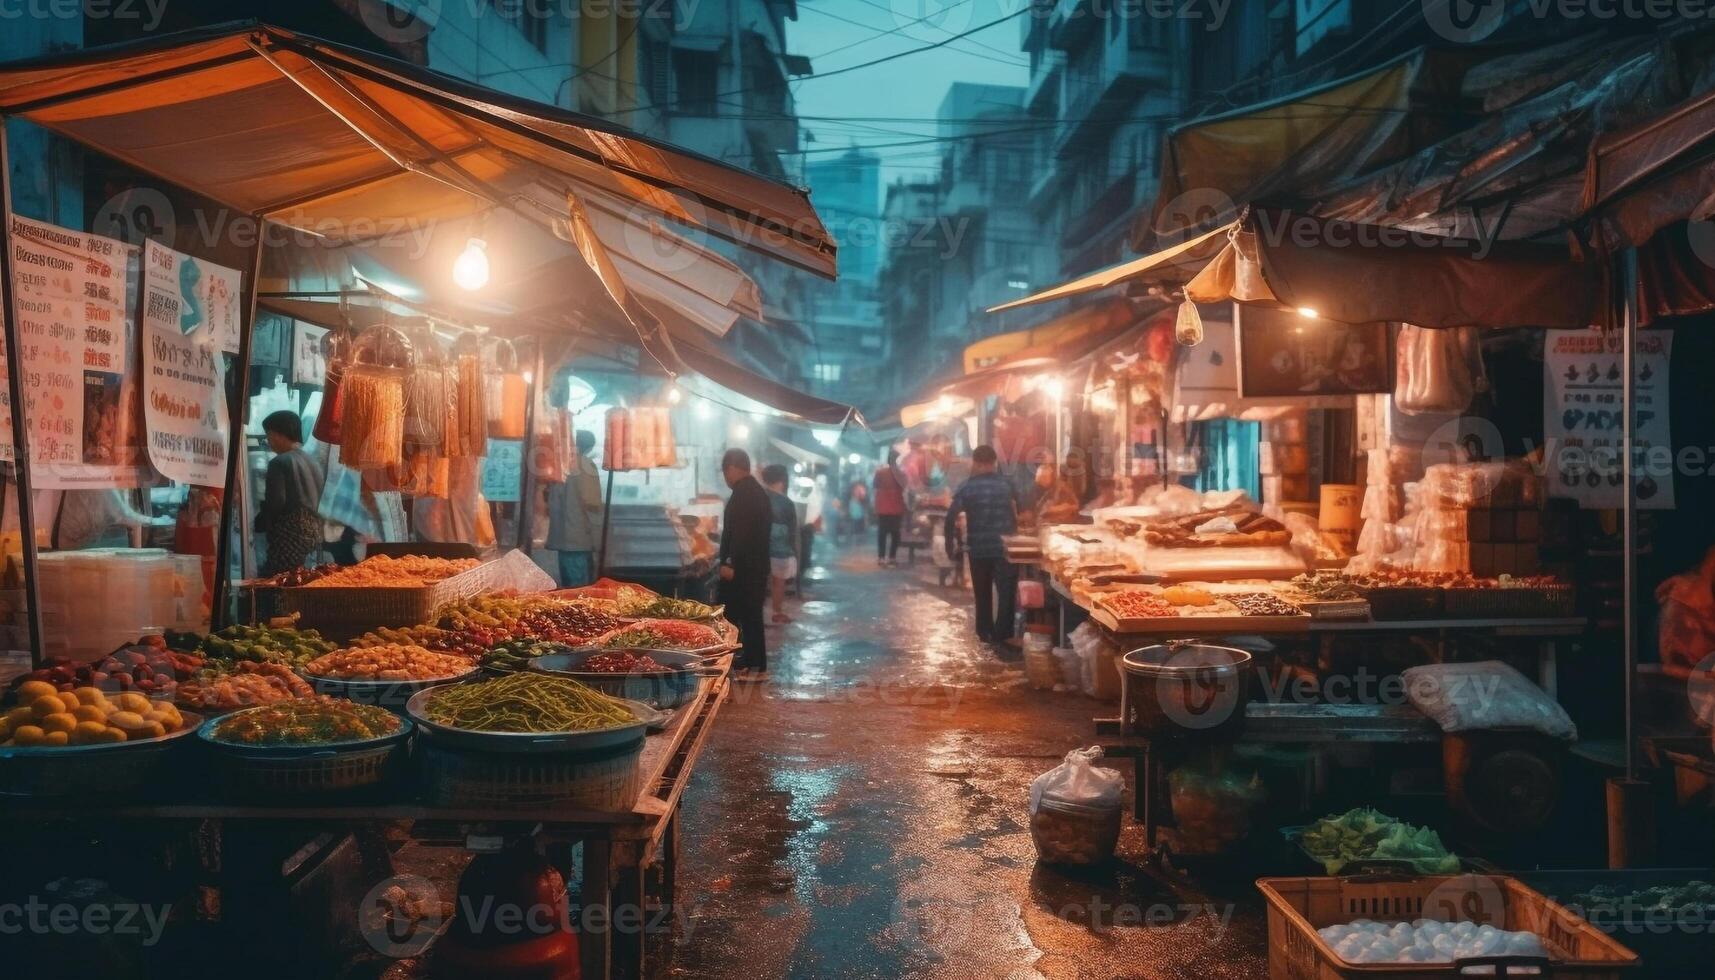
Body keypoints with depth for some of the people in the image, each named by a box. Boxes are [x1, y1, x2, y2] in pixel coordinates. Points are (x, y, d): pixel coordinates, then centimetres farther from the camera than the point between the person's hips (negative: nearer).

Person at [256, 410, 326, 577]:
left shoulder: (280, 462, -9)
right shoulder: (314, 462, 14)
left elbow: (275, 503, -14)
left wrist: (258, 523, 1)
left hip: (289, 538, -8)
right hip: (313, 534, 8)